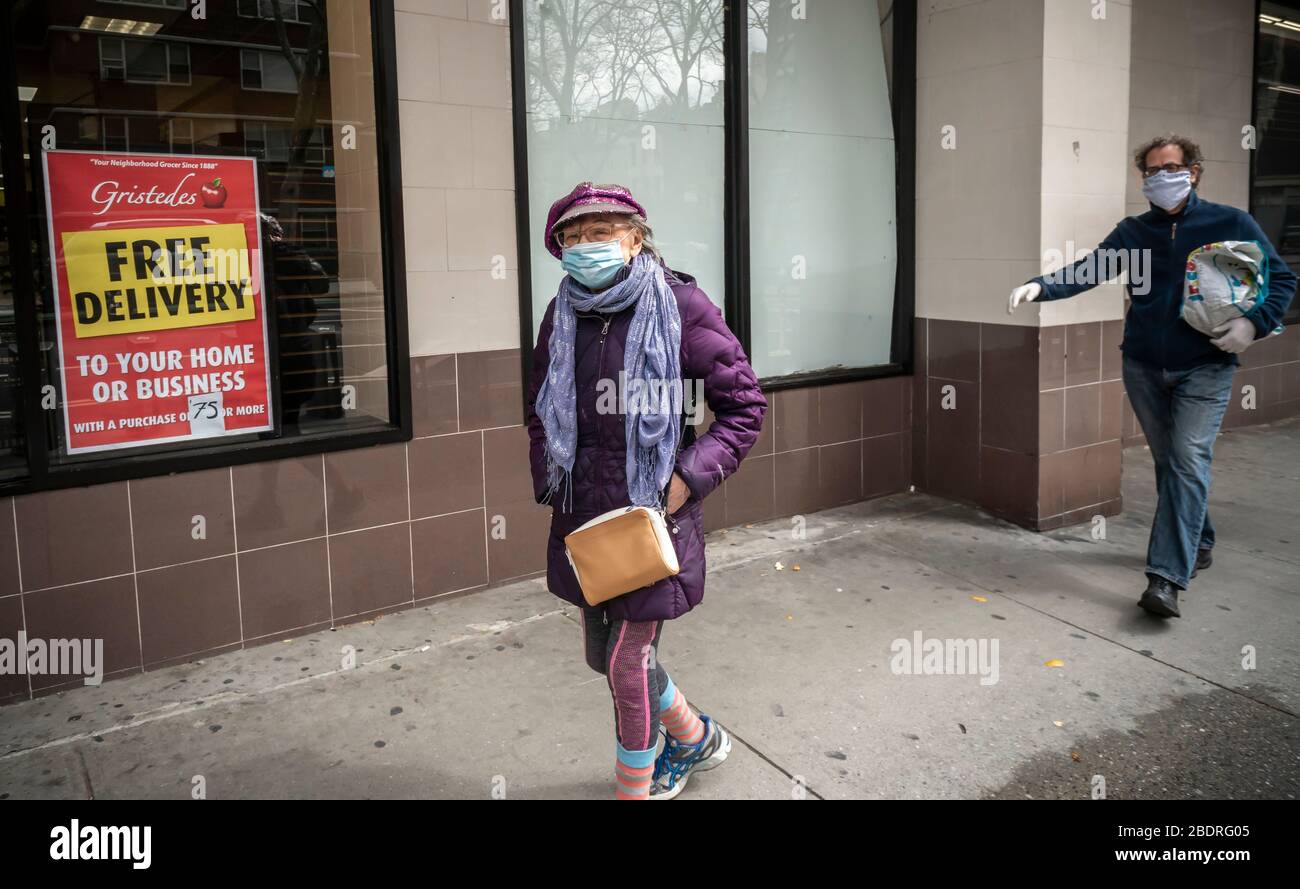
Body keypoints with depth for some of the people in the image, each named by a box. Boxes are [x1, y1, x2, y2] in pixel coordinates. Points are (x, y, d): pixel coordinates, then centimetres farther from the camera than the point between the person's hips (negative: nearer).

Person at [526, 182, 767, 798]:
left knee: (628, 660, 1)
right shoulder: (563, 315, 5)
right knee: (602, 653, 18)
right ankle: (696, 739, 44)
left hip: (651, 516, -6)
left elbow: (744, 405, -7)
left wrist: (690, 477, -17)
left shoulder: (680, 306, -11)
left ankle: (633, 787, 27)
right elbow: (540, 410, 19)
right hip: (582, 516, 7)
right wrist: (549, 481, 6)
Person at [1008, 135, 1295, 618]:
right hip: (1143, 366, 3)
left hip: (1204, 368, -3)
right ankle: (1198, 543, 35)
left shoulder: (1231, 224, -1)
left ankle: (1166, 578, -19)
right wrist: (1040, 286, -27)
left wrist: (1254, 323, -15)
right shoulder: (1133, 231, 5)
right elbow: (1087, 270, -8)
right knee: (1168, 461, 13)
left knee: (1188, 460, -15)